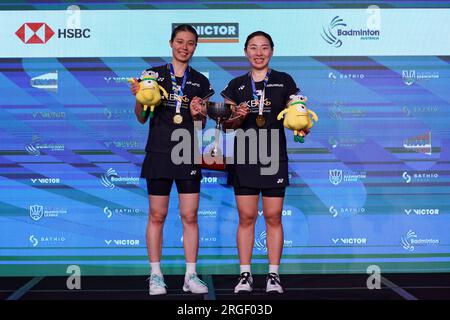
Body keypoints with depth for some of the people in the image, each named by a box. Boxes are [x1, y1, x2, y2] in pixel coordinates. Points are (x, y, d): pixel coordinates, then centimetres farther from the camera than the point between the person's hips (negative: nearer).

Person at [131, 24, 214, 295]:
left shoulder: (201, 82, 10)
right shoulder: (154, 74, 4)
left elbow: (200, 125, 13)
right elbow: (141, 118, 4)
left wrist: (197, 114, -8)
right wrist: (138, 97, -14)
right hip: (159, 153, -2)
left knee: (190, 215, 1)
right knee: (157, 215, 2)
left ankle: (191, 275, 9)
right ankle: (156, 275, 12)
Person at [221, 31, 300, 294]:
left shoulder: (284, 81, 6)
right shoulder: (237, 85, 9)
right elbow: (227, 124, 10)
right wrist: (238, 117, -11)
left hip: (274, 157, -1)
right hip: (244, 157, 1)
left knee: (273, 217, 1)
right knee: (246, 217, 1)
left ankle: (273, 275, 9)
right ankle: (245, 275, 8)